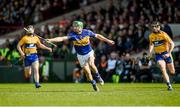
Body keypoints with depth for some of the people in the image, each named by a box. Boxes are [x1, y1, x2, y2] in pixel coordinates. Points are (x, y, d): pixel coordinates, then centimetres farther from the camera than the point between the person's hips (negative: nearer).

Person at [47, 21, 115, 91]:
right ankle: (93, 84, 22)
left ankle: (97, 76, -2)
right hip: (80, 55, 1)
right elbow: (62, 38, -29)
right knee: (87, 71, 0)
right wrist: (50, 40, -42)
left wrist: (107, 41, 5)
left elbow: (97, 36, -2)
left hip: (89, 53, -1)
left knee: (91, 64, -28)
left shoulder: (87, 32, -16)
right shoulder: (72, 35, -19)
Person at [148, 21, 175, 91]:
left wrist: (169, 53, -22)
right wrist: (150, 52, 4)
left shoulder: (163, 34, -13)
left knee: (172, 72, 5)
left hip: (166, 54, -2)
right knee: (163, 70, -20)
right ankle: (169, 85, -15)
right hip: (158, 55, 2)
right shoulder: (151, 36, 1)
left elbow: (172, 44, -12)